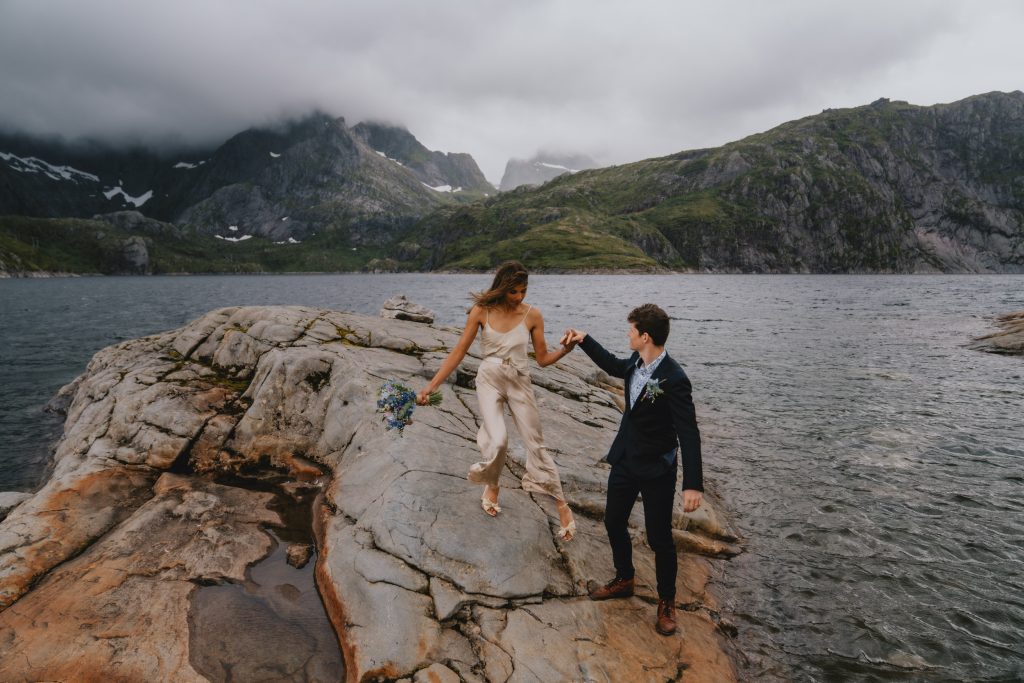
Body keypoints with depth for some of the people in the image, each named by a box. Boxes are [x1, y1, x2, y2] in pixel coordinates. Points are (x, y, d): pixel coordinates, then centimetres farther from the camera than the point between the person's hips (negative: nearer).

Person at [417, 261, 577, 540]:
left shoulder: (532, 315, -10)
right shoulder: (481, 312, -12)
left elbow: (543, 359, -2)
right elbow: (458, 353, -8)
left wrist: (565, 350, -23)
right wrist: (430, 387, -11)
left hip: (520, 383, 1)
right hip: (489, 381, -1)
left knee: (536, 444, 5)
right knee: (498, 441, -19)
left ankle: (561, 503, 20)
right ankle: (491, 485, 15)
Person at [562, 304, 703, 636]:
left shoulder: (674, 380, -27)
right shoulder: (636, 363, -5)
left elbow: (689, 434, -28)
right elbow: (613, 366, 21)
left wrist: (693, 484, -32)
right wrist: (584, 340, 20)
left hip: (656, 470, -7)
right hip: (625, 460, 8)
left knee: (659, 538, 7)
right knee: (613, 523, 20)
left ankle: (666, 601, 30)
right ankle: (624, 580, 43)